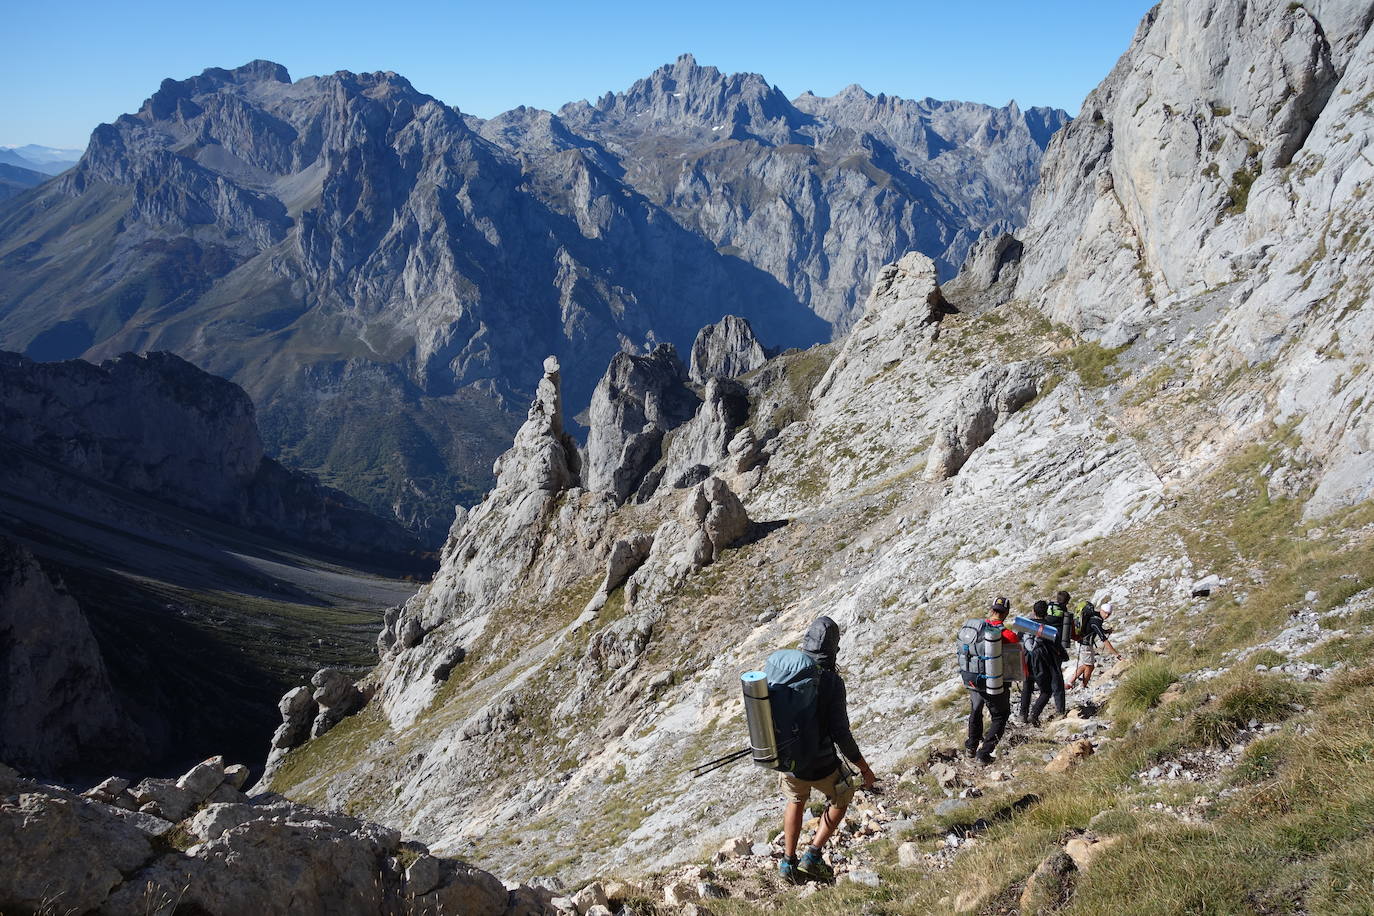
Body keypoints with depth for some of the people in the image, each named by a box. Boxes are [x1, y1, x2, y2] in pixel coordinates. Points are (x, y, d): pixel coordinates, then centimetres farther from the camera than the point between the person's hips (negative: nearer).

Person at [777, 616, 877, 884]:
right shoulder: (831, 682, -23)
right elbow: (841, 734, -22)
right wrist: (865, 769, -10)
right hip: (821, 766, -4)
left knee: (796, 801, 32)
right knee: (841, 799, 26)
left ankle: (788, 862, 36)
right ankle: (813, 856, 20)